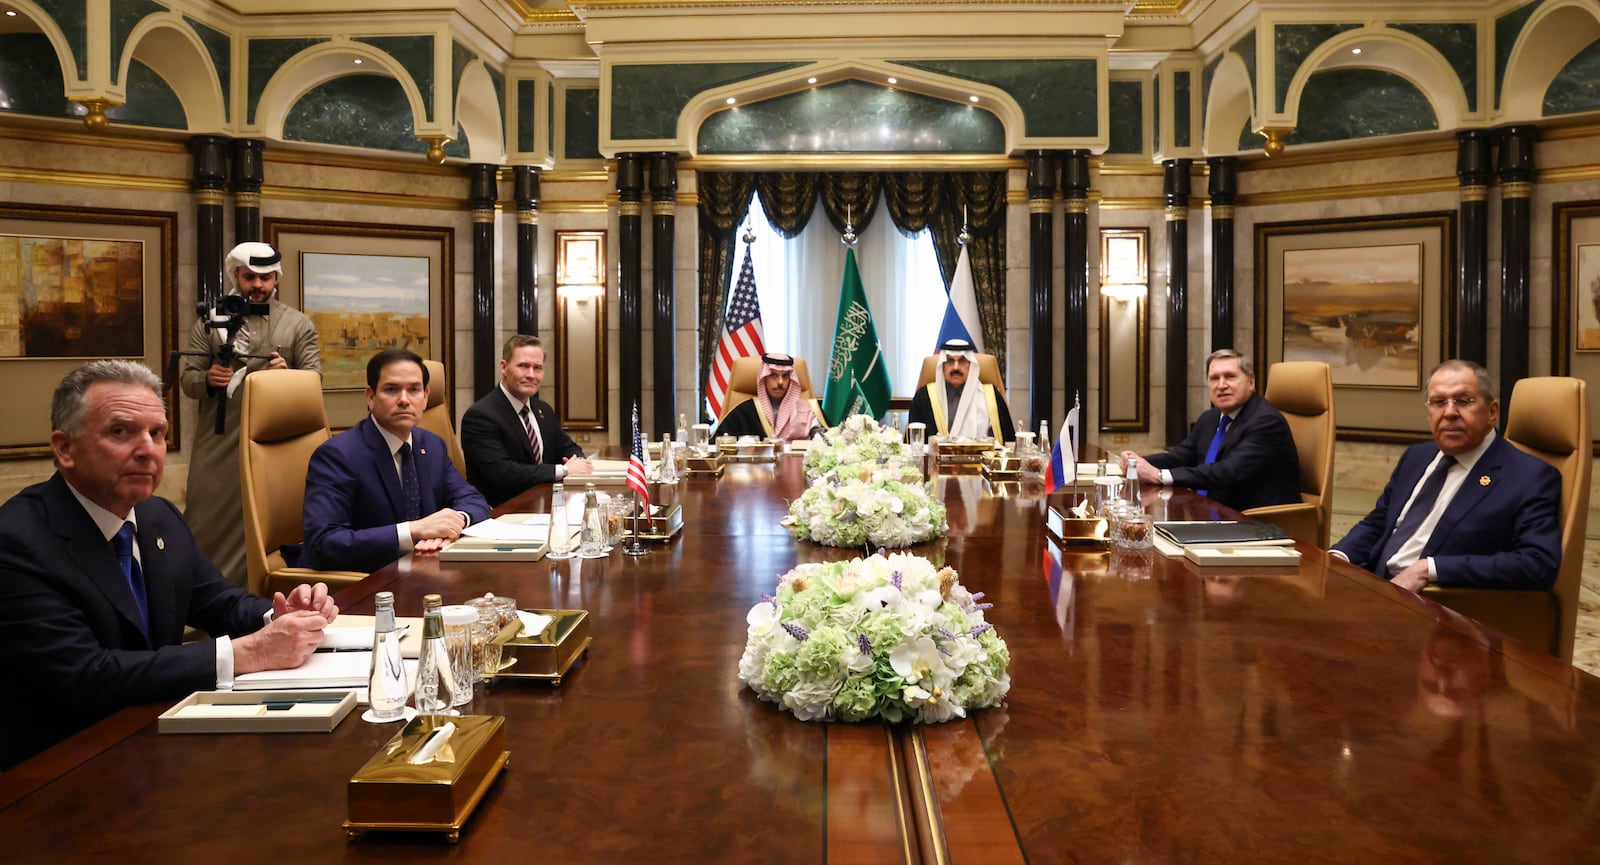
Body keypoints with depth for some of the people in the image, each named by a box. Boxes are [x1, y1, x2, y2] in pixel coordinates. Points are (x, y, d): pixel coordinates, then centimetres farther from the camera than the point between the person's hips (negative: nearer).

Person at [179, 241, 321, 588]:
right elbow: (187, 380, 8)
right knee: (206, 525, 3)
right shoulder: (209, 322, 11)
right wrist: (207, 379, -15)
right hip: (217, 443, 1)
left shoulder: (297, 324, 8)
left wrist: (288, 375, -20)